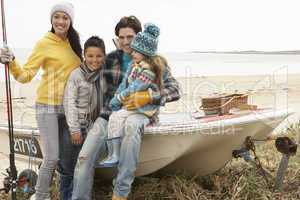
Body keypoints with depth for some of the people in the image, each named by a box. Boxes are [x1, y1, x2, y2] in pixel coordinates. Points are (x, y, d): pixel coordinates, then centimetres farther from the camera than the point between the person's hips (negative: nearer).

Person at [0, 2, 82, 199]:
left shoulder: (74, 42, 6)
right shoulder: (44, 44, -9)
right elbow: (25, 75, -14)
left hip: (68, 107, 5)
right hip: (48, 107, -5)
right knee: (52, 157, -6)